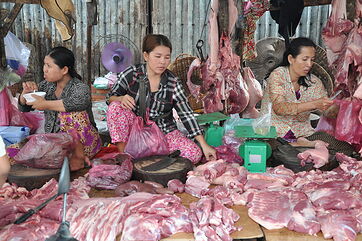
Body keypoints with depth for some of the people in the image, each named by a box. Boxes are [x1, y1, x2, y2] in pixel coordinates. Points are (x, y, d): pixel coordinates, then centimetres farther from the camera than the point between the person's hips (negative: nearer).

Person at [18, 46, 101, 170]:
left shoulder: (81, 88, -12)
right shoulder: (46, 85, 5)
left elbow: (81, 101, -38)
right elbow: (23, 107, 16)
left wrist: (46, 104, -29)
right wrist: (26, 92, -7)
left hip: (82, 144, -5)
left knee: (72, 114, -33)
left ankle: (78, 157, -16)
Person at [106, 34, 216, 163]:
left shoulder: (173, 83, -7)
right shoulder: (130, 74, -10)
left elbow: (186, 114, -6)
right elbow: (110, 98, -1)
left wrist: (204, 145, -11)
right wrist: (121, 99, -28)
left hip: (164, 132, 1)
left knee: (194, 154, -21)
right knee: (116, 108, -26)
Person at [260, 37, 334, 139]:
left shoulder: (314, 82, 3)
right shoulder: (277, 75, -11)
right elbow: (279, 108, -26)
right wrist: (314, 104, -33)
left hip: (302, 134, 5)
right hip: (272, 133, -4)